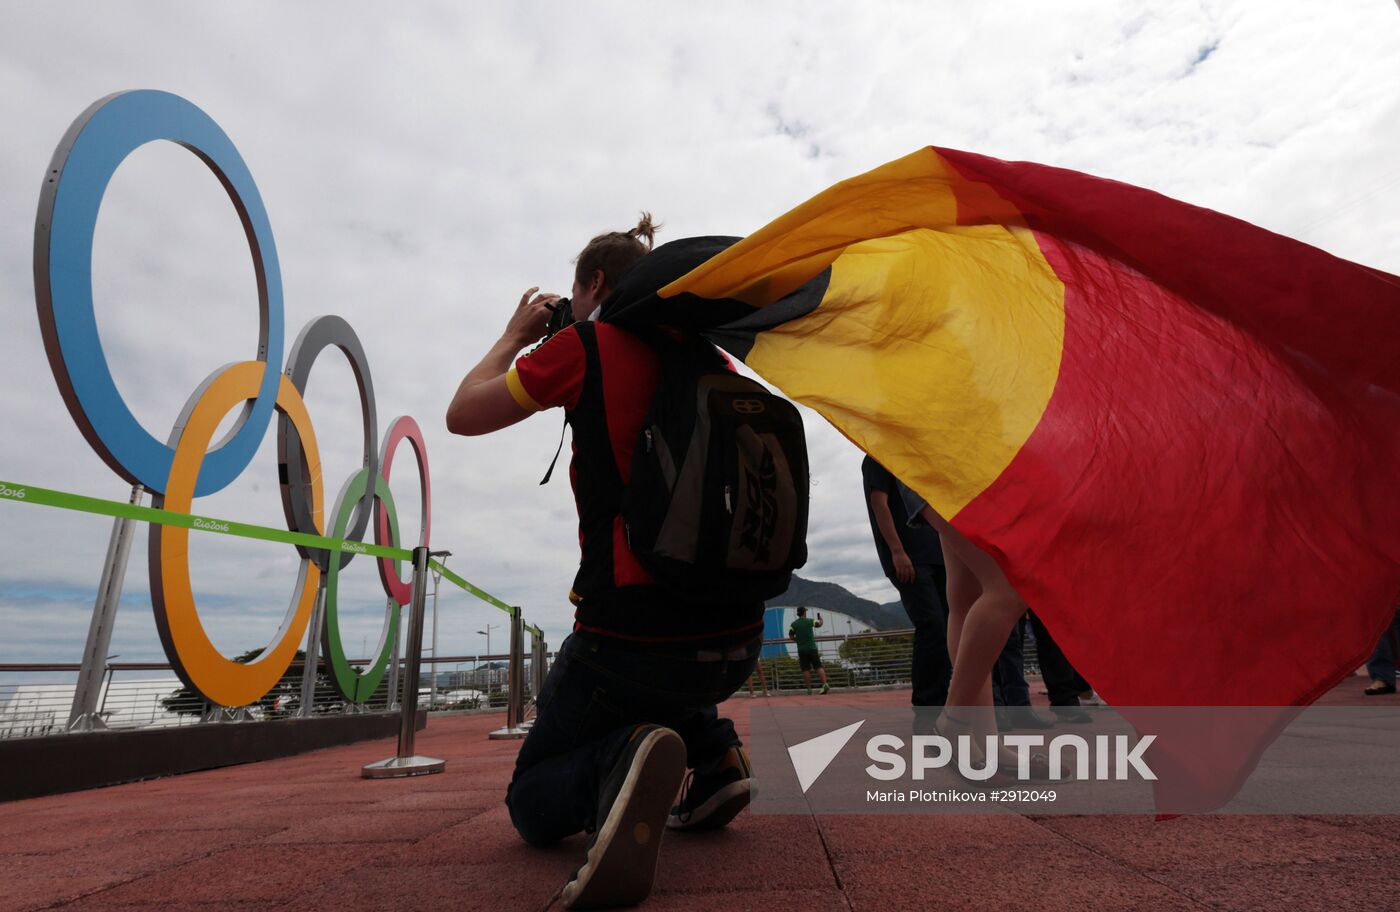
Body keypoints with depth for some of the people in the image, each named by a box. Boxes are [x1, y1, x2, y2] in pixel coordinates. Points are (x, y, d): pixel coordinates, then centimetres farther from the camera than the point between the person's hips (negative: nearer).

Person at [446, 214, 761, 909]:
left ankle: (621, 759, -16)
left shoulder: (585, 344, -4)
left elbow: (463, 415, 4)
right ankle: (713, 756, 15)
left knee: (533, 806, 18)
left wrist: (516, 335, 19)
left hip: (630, 631, -6)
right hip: (737, 637, 6)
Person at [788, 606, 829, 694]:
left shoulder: (793, 624, 0)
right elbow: (820, 624, 14)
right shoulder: (810, 621, -1)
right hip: (812, 648, -1)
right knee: (818, 666, 0)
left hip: (801, 650, 1)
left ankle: (809, 689, 1)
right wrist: (820, 617, 34)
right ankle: (825, 684, -14)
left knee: (805, 669, 3)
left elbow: (791, 636, -1)